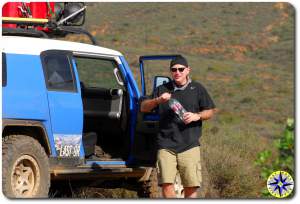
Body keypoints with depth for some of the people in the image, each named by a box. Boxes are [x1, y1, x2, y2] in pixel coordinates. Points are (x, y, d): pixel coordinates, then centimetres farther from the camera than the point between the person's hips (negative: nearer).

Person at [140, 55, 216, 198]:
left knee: (191, 186, -5)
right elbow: (143, 107, 12)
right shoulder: (162, 89, 14)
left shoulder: (197, 89, 11)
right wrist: (158, 100, -8)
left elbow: (210, 111, 13)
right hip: (166, 145, 1)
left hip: (189, 145, -1)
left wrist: (197, 116, -7)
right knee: (166, 184, -10)